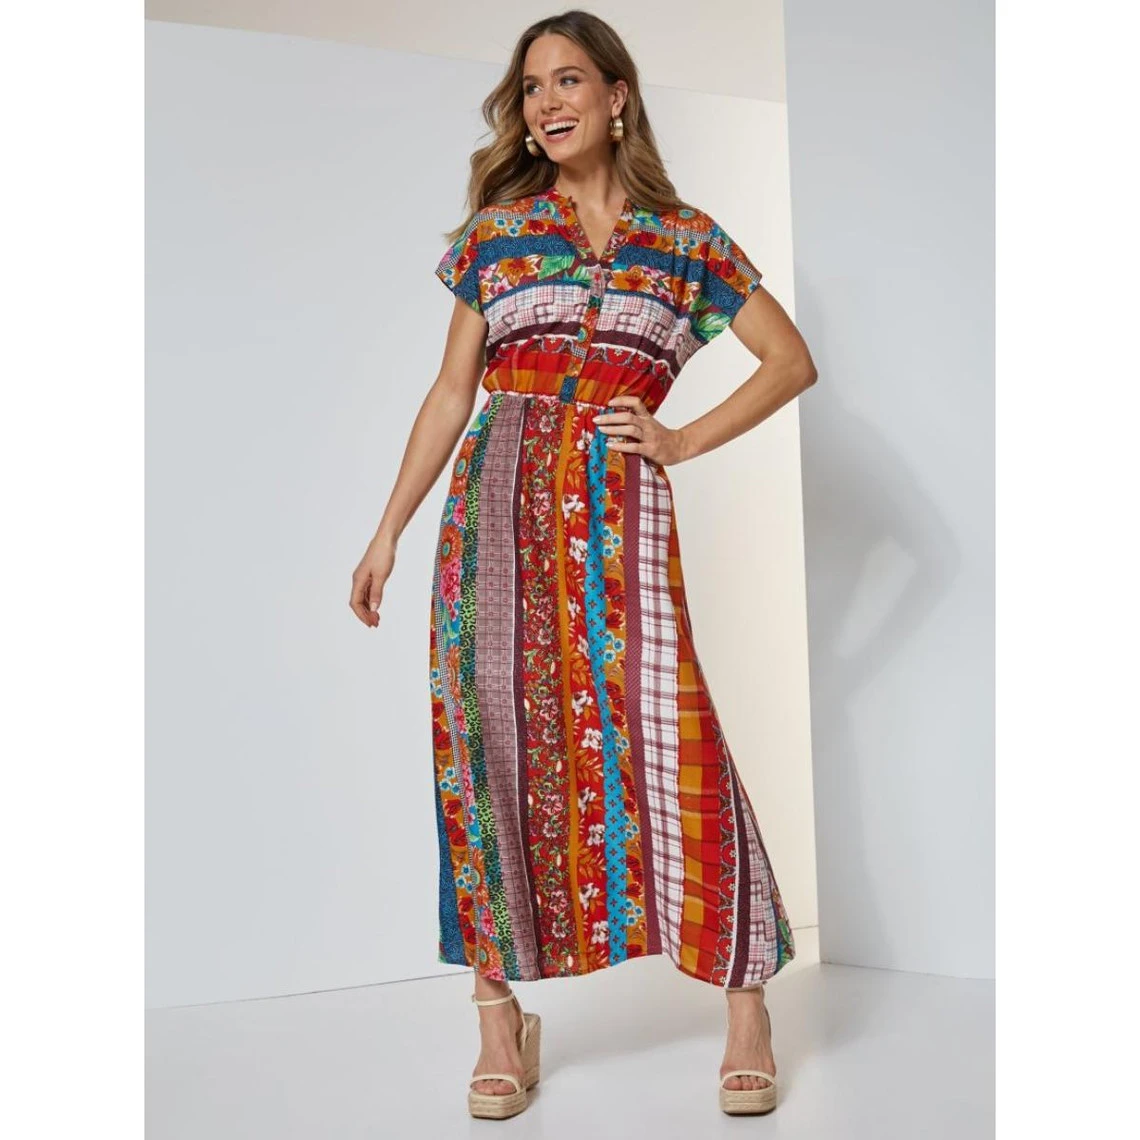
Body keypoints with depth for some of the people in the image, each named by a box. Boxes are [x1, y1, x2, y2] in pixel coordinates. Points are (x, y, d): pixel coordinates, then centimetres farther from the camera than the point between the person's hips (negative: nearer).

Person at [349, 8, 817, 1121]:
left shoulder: (685, 238, 10)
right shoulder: (495, 229, 13)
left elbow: (791, 359, 12)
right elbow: (452, 389, 13)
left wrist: (684, 440, 2)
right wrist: (388, 529, 9)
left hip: (619, 507, -1)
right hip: (497, 500, 2)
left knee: (661, 735, -8)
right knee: (494, 740, -1)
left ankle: (746, 1007, 4)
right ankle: (502, 1018, 10)